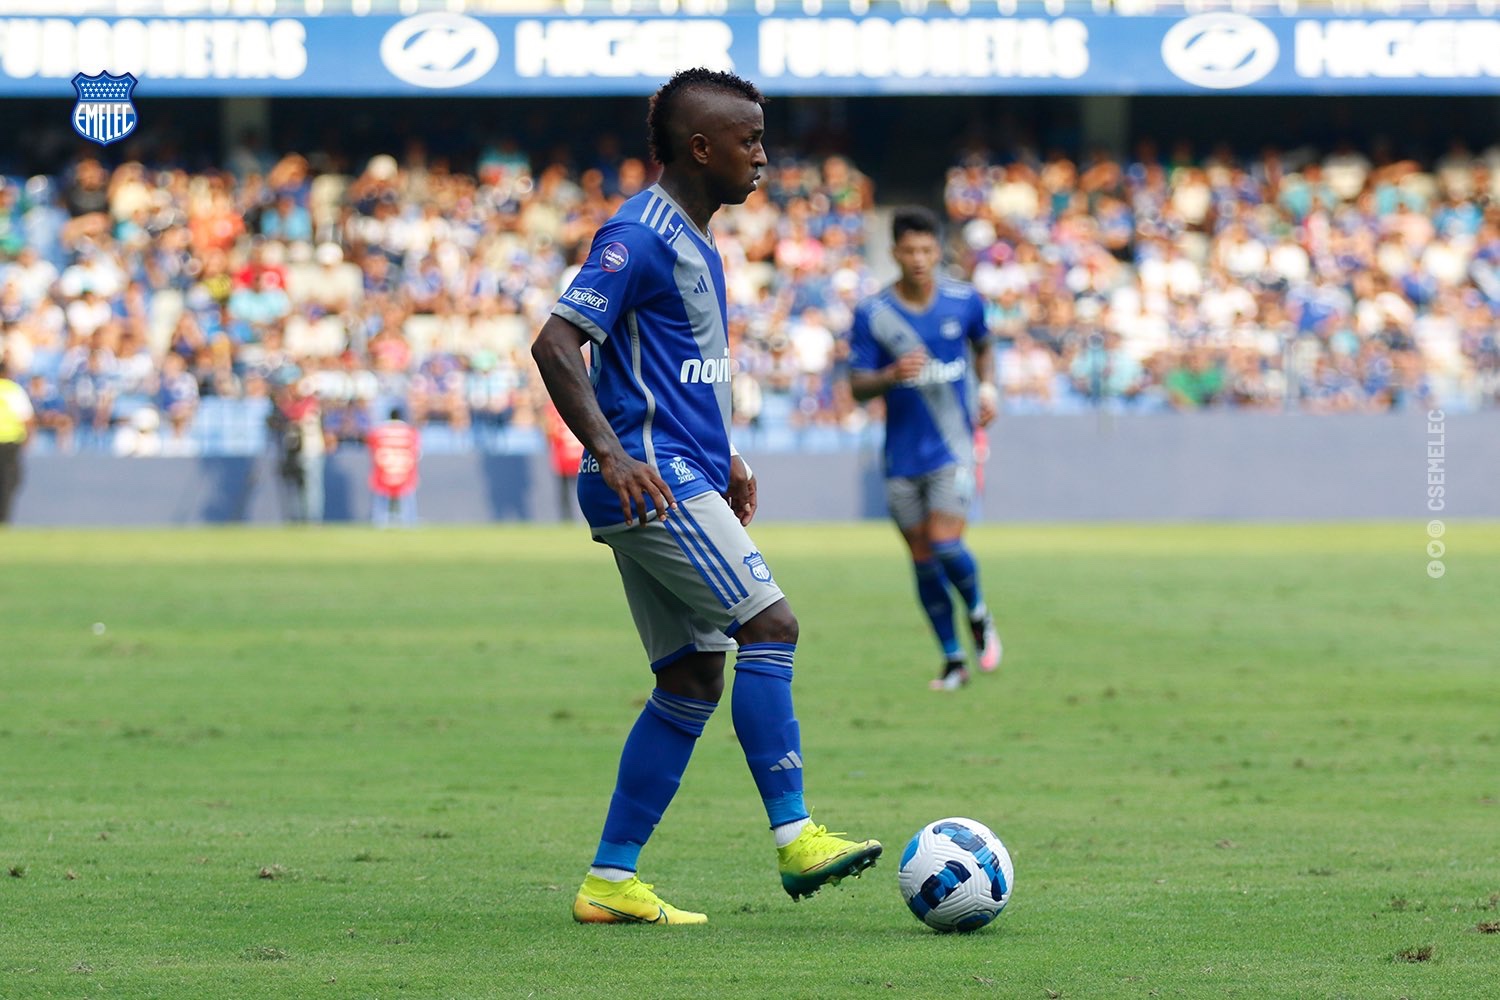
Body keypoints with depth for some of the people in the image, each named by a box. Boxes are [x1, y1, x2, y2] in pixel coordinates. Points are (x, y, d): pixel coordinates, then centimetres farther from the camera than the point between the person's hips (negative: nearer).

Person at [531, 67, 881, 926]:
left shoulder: (694, 241, 19)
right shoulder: (639, 236, -12)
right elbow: (556, 343, -20)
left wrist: (724, 457, 28)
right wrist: (610, 452, -29)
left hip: (683, 478, 10)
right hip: (653, 481, -10)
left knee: (693, 681, 6)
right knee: (770, 625, -16)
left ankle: (612, 881, 7)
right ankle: (795, 838, -18)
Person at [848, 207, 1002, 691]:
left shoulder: (964, 301, -2)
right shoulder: (872, 314, -6)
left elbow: (982, 346, 20)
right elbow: (858, 387, -5)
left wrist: (987, 387, 2)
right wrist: (893, 375, -24)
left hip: (952, 447, -1)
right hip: (902, 451, 1)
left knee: (945, 544, -16)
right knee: (923, 559, 5)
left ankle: (978, 614, 14)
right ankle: (953, 660, 17)